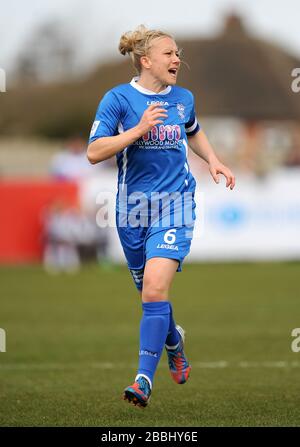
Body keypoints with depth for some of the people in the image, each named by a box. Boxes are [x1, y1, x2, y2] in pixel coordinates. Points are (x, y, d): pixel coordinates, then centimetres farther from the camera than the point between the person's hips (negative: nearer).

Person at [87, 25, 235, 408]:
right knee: (150, 292, 14)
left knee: (156, 289, -18)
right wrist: (139, 129, -21)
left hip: (175, 204, 0)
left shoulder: (183, 99, 6)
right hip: (133, 207, 0)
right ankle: (174, 343, 45)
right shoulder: (119, 98, -5)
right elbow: (94, 152, -13)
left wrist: (212, 160, 13)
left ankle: (145, 379, -19)